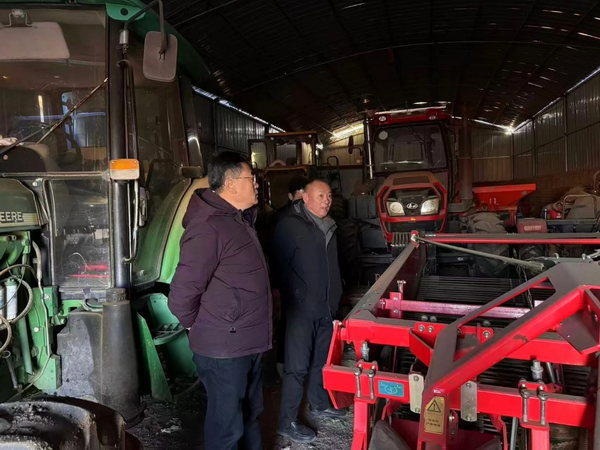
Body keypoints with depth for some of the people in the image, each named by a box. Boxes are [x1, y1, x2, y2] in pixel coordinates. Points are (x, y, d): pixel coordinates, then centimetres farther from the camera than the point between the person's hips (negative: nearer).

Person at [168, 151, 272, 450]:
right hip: (224, 347, -9)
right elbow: (181, 294, -21)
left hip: (249, 342, 9)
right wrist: (199, 328, -5)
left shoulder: (239, 220, 10)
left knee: (250, 414, 24)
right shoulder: (208, 227, -22)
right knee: (227, 425, 8)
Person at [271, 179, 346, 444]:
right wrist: (296, 297, -20)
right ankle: (287, 422, 13)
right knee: (298, 367, 0)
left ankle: (319, 405, 38)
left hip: (326, 306, 8)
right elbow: (281, 267, -17)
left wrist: (335, 295, 18)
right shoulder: (289, 226, -12)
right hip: (302, 308, -8)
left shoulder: (328, 226, 14)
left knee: (321, 360, 20)